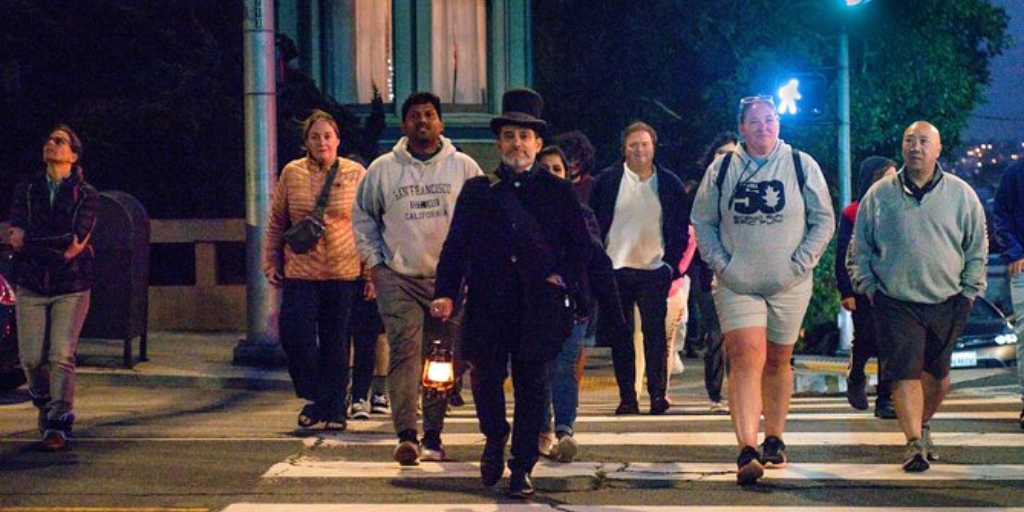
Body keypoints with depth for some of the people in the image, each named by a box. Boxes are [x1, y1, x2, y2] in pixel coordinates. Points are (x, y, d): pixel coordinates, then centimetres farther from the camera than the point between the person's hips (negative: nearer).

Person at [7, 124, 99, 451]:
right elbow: (17, 236, -4)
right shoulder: (26, 189, 9)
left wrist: (30, 239, -10)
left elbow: (78, 241, -12)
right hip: (31, 285, 2)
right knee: (31, 358, -1)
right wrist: (60, 245, -13)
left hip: (71, 286, -2)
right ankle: (44, 403, 28)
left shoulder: (86, 195, 2)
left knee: (62, 356, -12)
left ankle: (59, 424, -8)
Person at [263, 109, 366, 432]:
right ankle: (316, 398, 8)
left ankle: (335, 410, 15)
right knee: (295, 333, -10)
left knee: (336, 344, 4)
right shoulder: (291, 174, 5)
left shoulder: (356, 174, 3)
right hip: (300, 271, 1)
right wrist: (271, 263, 7)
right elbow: (277, 223, 11)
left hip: (343, 272, -1)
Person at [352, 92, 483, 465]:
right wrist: (373, 262, 6)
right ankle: (406, 435, -19)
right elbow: (362, 217, 15)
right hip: (398, 279, -1)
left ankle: (433, 436, 13)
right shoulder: (382, 169, 6)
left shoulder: (463, 168, 5)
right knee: (405, 352, -13)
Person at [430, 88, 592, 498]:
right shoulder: (476, 191, 10)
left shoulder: (558, 192, 9)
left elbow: (581, 245, 12)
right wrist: (445, 293, -6)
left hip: (539, 307, 0)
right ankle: (495, 440, 25)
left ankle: (521, 468, 10)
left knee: (531, 385, 1)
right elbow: (455, 246, 6)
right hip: (487, 305, 0)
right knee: (485, 378, -4)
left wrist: (564, 277, -4)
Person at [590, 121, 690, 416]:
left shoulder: (669, 184, 6)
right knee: (620, 336, 3)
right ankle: (627, 397, 7)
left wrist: (672, 264, -1)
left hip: (654, 270, -1)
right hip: (616, 269, 1)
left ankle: (658, 394, -6)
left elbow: (681, 228, 10)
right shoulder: (607, 181, 4)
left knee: (655, 332, -7)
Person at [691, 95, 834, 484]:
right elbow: (702, 221, 10)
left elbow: (824, 220, 5)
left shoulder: (801, 166, 2)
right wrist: (719, 262, -2)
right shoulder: (722, 170, 4)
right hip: (736, 285, -1)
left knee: (777, 361, 11)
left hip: (789, 285, 1)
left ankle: (774, 439, 27)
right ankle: (747, 449, -22)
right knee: (746, 357, -15)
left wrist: (800, 263, -5)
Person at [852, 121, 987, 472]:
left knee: (937, 373, 11)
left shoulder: (960, 194, 4)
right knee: (905, 373, -11)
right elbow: (861, 249, 10)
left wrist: (968, 291, 4)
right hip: (896, 302, -1)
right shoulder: (879, 195, 3)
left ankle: (923, 426, 34)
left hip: (947, 302, 2)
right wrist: (869, 287, 2)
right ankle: (914, 442, -12)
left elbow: (977, 249, 9)